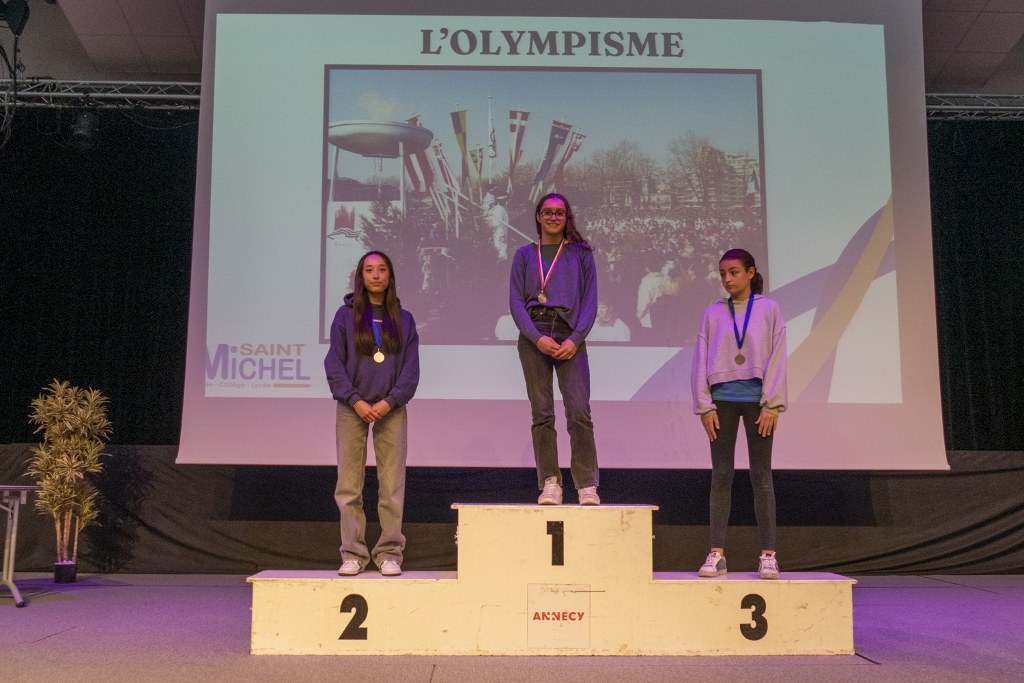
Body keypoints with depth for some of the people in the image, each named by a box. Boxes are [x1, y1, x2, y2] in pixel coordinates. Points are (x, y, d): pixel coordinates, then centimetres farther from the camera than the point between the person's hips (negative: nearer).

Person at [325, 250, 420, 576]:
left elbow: (411, 368, 5)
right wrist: (356, 401, -10)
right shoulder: (346, 316, 6)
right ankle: (353, 554, 5)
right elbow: (334, 363, 1)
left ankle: (389, 553, 5)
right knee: (348, 486, -2)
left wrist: (389, 402, -8)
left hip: (391, 410, 1)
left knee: (392, 486, -3)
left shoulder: (404, 319, 10)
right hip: (352, 410, 0)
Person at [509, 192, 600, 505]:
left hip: (570, 337, -1)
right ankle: (550, 483, 1)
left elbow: (590, 301, 7)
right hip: (533, 335, 1)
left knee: (579, 411, -12)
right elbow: (515, 301, 6)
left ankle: (587, 485, -9)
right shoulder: (524, 254, 14)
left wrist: (575, 339, -8)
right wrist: (537, 337, -9)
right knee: (542, 413, -2)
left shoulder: (581, 254, 13)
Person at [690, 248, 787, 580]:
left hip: (757, 399, -1)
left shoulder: (768, 310, 4)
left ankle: (768, 555, 5)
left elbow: (777, 358, 1)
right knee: (721, 475, 2)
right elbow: (701, 361, 6)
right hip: (722, 399, 1)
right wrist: (704, 406, -2)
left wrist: (772, 404, -7)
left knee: (761, 475, 2)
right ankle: (716, 553, 5)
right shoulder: (712, 313, 8)